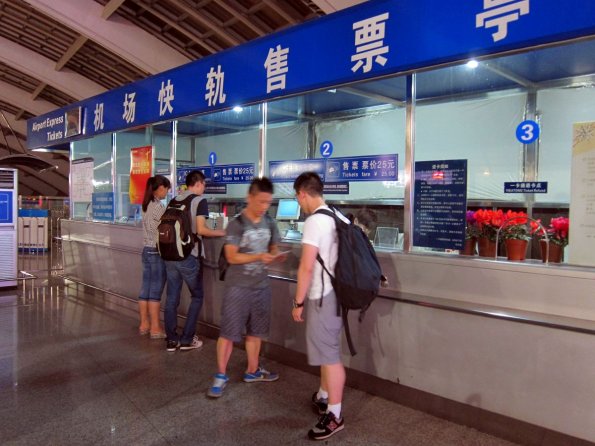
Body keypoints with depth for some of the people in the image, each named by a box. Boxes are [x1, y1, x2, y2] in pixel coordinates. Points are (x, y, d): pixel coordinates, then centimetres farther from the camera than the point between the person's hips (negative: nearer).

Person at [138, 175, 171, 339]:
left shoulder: (146, 205, 11)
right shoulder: (158, 206, -15)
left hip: (147, 250, 8)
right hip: (157, 252, -8)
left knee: (146, 289, 12)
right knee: (155, 291, -2)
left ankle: (144, 324, 20)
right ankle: (155, 328, 5)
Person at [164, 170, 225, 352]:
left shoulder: (174, 200, 12)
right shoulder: (200, 201, -7)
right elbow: (201, 230, -16)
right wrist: (220, 233, -1)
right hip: (187, 256, -6)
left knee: (172, 298, 11)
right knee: (196, 297, 10)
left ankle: (172, 340, 16)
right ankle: (186, 339, 10)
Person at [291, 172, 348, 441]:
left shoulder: (314, 222, -19)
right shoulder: (339, 217, 9)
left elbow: (307, 267, -23)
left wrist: (298, 302, -14)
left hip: (322, 297, -9)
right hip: (337, 292, 9)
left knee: (329, 354, 1)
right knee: (327, 349, 22)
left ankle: (334, 415, 13)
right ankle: (323, 397, 39)